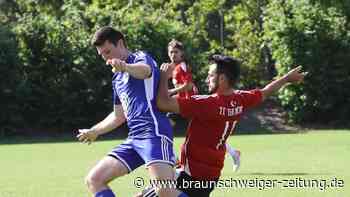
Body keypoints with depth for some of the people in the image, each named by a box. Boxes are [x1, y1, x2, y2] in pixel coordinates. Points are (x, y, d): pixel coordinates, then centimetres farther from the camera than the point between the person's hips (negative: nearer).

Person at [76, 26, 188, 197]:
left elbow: (144, 70, -28)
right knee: (94, 180, 0)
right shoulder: (117, 79, 24)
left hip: (154, 133, -9)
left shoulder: (141, 58, 0)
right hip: (134, 138, 9)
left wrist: (125, 67, -51)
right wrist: (94, 131, 48)